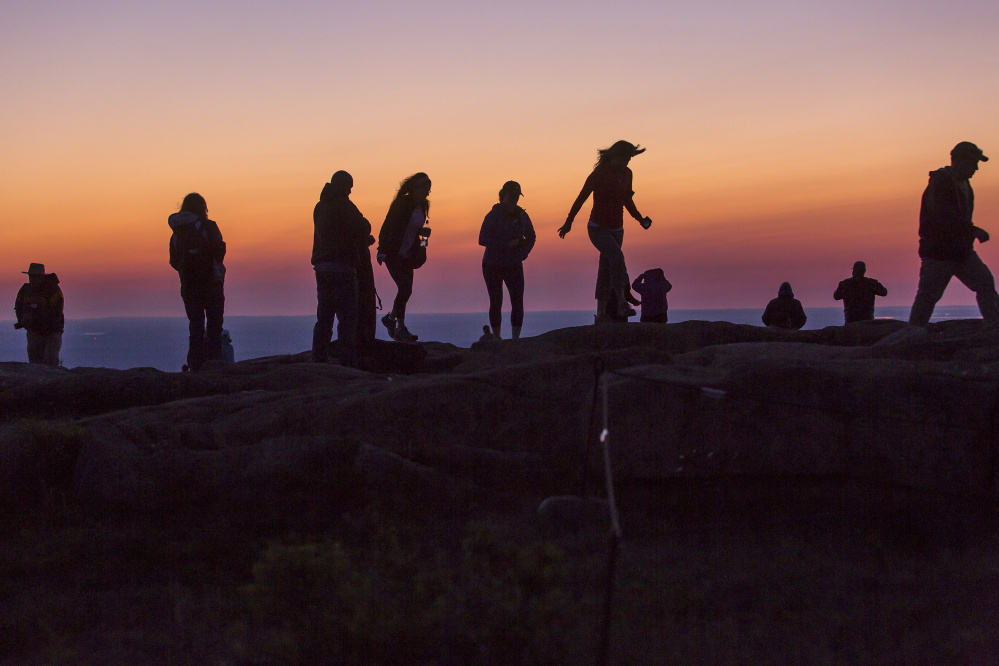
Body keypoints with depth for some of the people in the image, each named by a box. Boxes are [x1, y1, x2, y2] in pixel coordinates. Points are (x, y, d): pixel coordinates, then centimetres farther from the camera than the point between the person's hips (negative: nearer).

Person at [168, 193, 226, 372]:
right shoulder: (208, 227, -7)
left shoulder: (177, 233, 8)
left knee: (195, 328, 7)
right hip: (211, 284, -4)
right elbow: (219, 251, -12)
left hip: (188, 287, 4)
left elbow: (174, 261, 7)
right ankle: (213, 363, -6)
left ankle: (195, 367, 1)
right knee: (214, 327, 2)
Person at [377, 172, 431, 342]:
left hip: (408, 255, 7)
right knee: (405, 288, -13)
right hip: (394, 253, -7)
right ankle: (401, 328, -5)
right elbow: (388, 227, -15)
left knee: (405, 290, 7)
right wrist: (382, 251, -20)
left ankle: (391, 317, 29)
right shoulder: (402, 203, -14)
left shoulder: (422, 206, 8)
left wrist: (423, 232, 5)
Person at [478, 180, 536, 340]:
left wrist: (523, 253, 2)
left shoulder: (522, 216, 3)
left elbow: (531, 237, 20)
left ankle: (515, 338, -7)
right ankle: (497, 338, 15)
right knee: (496, 302, 3)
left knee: (518, 302, -9)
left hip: (514, 266, 3)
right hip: (493, 265, -3)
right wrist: (508, 244, -21)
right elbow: (483, 239, -17)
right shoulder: (493, 215, -9)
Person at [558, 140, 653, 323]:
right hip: (598, 229, -6)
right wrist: (568, 222, -3)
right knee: (617, 256, -30)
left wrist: (640, 219, 6)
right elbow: (581, 198, -7)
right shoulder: (599, 174, -15)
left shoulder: (627, 173, 3)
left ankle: (600, 314, 12)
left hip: (616, 229, 6)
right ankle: (622, 302, -37)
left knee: (606, 273, 7)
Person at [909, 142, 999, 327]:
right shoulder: (939, 183, -14)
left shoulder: (964, 184, 14)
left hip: (962, 251, 8)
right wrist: (973, 230, -30)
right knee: (928, 295, -5)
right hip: (937, 252, -8)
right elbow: (943, 215, -29)